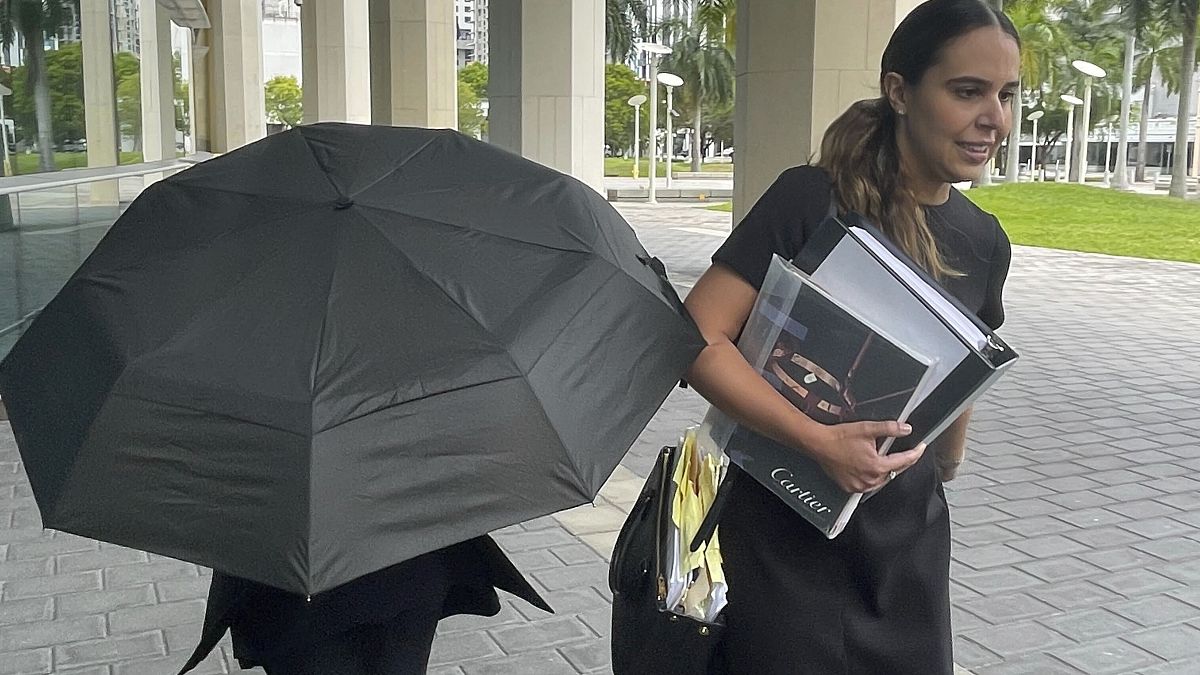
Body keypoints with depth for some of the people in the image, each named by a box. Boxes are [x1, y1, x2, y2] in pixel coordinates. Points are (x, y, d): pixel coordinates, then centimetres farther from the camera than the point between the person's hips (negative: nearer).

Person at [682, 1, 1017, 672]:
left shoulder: (984, 242, 2)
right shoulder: (812, 199, -16)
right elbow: (698, 340, -21)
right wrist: (821, 440, -27)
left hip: (909, 547, 5)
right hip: (786, 536, -5)